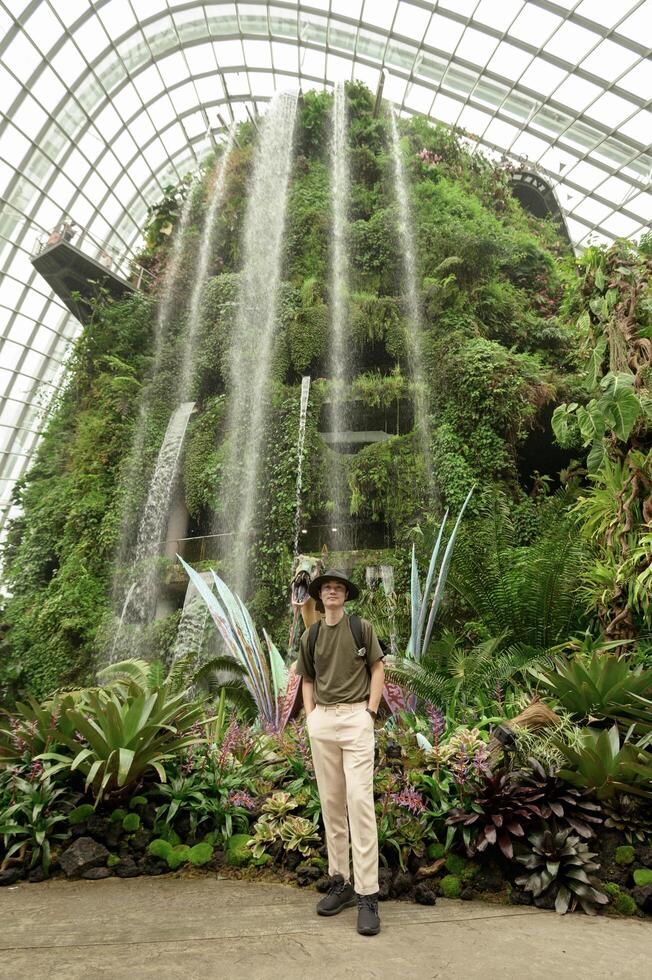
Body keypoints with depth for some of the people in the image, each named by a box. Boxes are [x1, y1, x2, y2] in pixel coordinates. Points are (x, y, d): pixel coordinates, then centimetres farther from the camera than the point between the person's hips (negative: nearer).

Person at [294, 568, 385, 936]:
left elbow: (378, 669, 2)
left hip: (356, 717, -4)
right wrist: (310, 715, 5)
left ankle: (368, 894, -1)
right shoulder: (311, 636, 10)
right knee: (331, 803, 10)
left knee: (360, 800, -9)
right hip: (321, 721, 4)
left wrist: (370, 712, -5)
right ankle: (340, 882, 23)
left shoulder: (362, 628, 1)